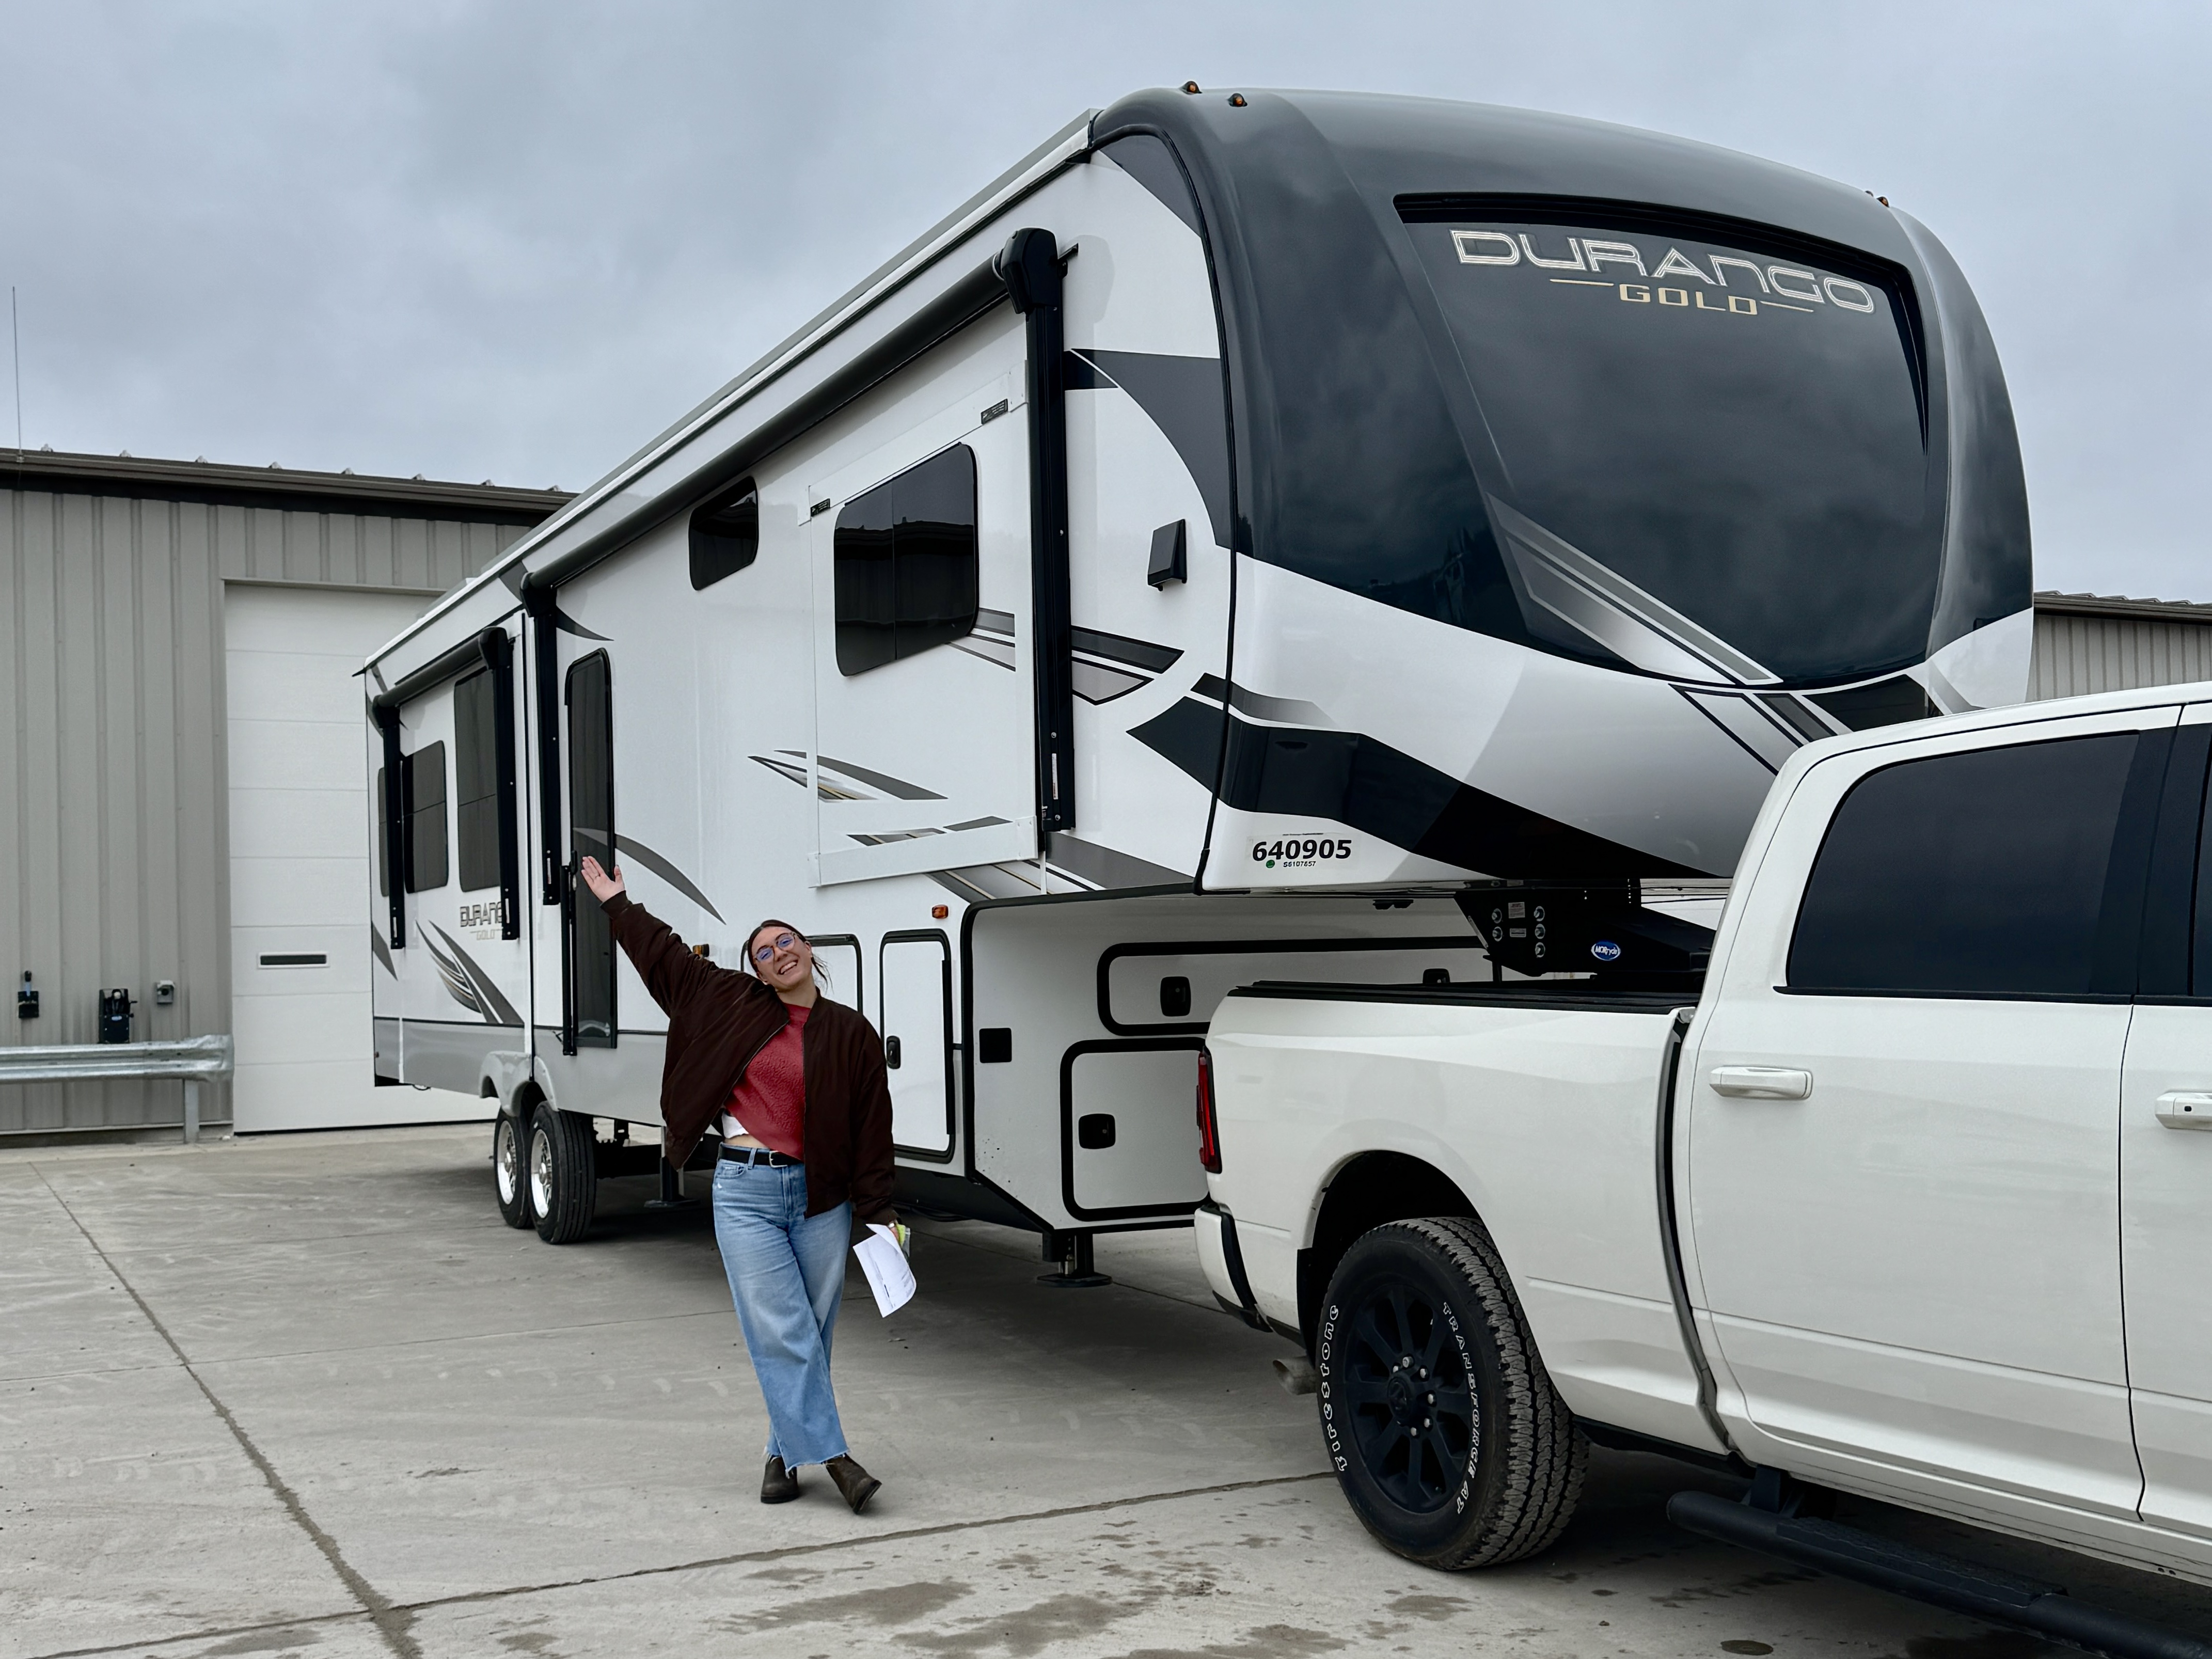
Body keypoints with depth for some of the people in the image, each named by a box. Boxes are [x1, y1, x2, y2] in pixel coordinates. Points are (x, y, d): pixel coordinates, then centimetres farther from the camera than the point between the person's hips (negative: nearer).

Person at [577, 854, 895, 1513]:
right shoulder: (735, 1003, 6)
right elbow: (667, 957, 18)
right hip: (746, 1193, 0)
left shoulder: (852, 1034, 3)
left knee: (810, 1335, 5)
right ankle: (831, 1455, -6)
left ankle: (786, 1451, 19)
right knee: (781, 1333, -8)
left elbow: (873, 1125, 2)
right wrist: (617, 904, 26)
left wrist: (879, 1210, -3)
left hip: (820, 1197, 0)